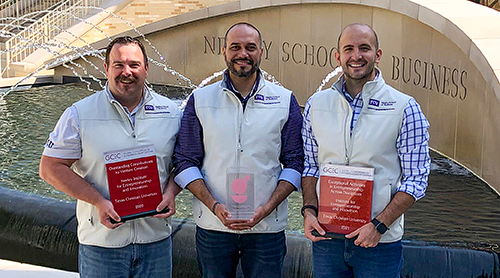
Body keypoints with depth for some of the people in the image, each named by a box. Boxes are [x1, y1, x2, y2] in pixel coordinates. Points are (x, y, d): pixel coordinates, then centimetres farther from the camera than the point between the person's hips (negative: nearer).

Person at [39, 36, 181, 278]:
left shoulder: (171, 112, 4)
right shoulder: (79, 114, -3)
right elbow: (51, 167, -5)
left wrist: (170, 192, -8)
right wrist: (99, 202, -15)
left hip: (156, 239, 2)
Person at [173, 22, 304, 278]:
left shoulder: (285, 101, 3)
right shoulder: (200, 100, 3)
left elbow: (294, 163, 2)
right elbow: (185, 162, 1)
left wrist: (267, 208, -11)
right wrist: (214, 206, -12)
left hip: (267, 228, 0)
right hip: (212, 226, 0)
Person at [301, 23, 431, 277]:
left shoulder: (405, 108, -5)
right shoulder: (316, 104, 4)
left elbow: (416, 179, -6)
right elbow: (310, 166, 10)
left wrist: (379, 225, -14)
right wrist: (309, 210, -5)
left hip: (380, 241, -2)